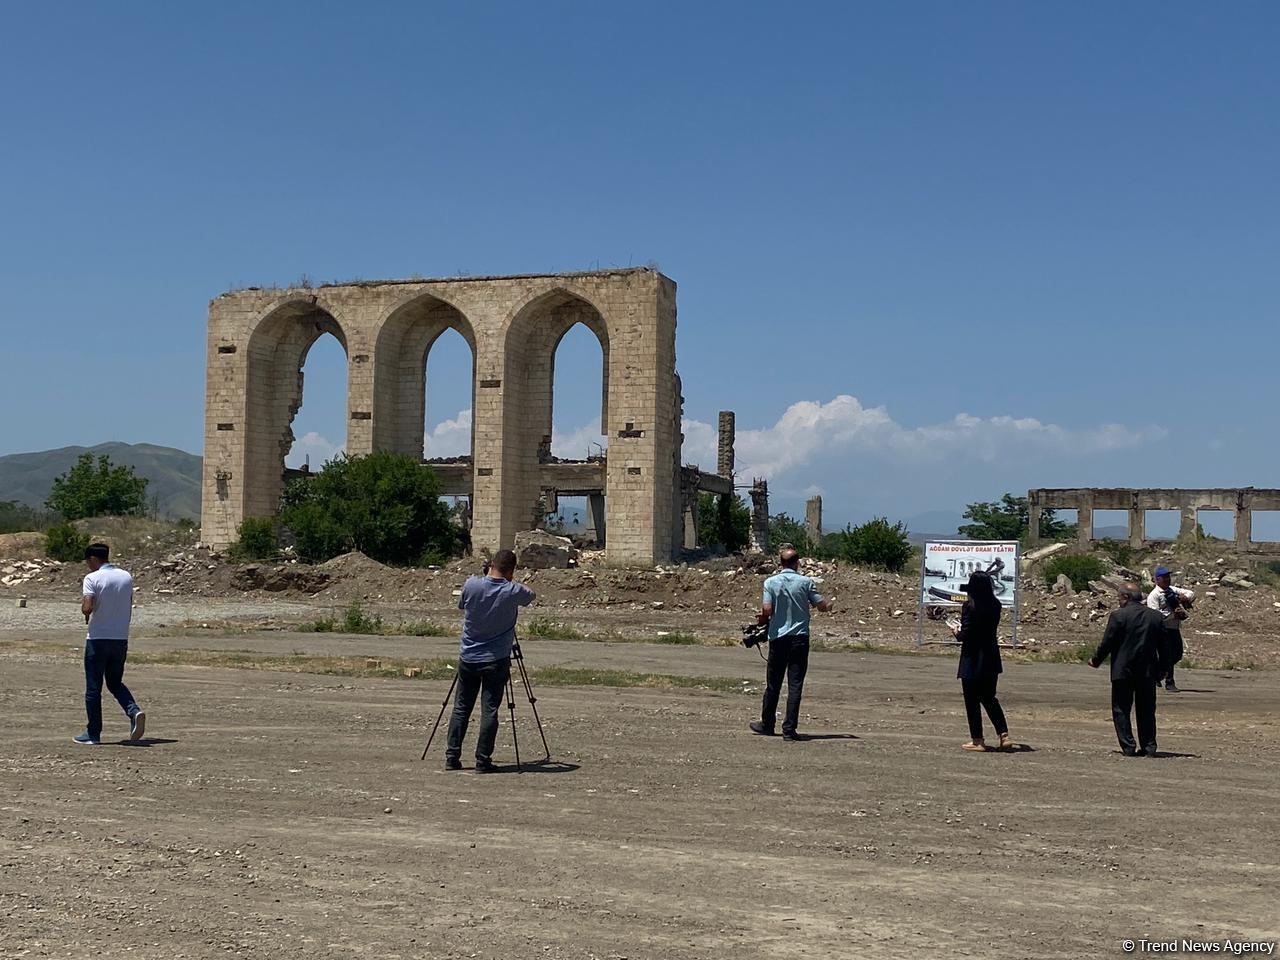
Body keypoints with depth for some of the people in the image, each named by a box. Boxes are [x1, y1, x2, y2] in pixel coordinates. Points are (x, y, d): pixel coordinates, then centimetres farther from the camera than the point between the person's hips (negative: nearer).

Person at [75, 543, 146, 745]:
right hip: (121, 639, 5)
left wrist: (83, 603, 2)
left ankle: (93, 734, 9)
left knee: (93, 688, 5)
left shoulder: (92, 578, -10)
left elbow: (87, 608, -21)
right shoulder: (127, 577, 8)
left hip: (98, 639, -5)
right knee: (115, 683, 18)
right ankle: (135, 711, -6)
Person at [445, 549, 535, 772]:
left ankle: (452, 757, 11)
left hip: (468, 659, 2)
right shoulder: (514, 591, -12)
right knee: (489, 711, 1)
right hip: (496, 661, -2)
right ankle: (483, 761, 1)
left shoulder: (471, 585, -9)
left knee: (461, 708, 11)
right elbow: (530, 596, 11)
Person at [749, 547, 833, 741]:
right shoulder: (805, 582, -4)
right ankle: (789, 729, -3)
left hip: (778, 638, 1)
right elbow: (821, 606, -2)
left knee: (773, 684, 13)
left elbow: (767, 610, -10)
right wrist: (829, 606, 20)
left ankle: (767, 724, 25)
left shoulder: (770, 582, -3)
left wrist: (761, 620, 11)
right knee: (795, 685, 0)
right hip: (800, 638, -1)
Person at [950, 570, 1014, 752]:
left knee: (972, 701, 6)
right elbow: (990, 627, 10)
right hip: (991, 659, 6)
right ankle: (1004, 735, 11)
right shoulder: (995, 605, 1)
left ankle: (977, 740, 9)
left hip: (972, 659, -6)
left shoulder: (969, 607, -17)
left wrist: (957, 633, 4)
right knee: (989, 698, 18)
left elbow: (966, 634, -18)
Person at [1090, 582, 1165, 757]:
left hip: (1123, 671, -4)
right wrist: (1161, 669, 21)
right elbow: (1163, 646, 10)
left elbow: (1107, 643, -8)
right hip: (1148, 672, 4)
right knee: (1146, 711, 12)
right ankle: (1149, 747, 10)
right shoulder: (1156, 616, 4)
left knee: (1121, 710, 5)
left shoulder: (1118, 616, -11)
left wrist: (1096, 661, 7)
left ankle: (1128, 747, 0)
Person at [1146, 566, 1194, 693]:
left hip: (1175, 628, 8)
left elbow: (1191, 593, 19)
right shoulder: (1154, 595, -11)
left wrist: (1186, 597, -5)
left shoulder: (1173, 590, 13)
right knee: (1166, 656, -3)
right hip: (1163, 629, -8)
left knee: (1177, 654, 16)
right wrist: (1173, 615, -24)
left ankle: (1158, 674, 34)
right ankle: (1169, 683, 10)